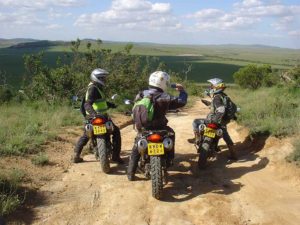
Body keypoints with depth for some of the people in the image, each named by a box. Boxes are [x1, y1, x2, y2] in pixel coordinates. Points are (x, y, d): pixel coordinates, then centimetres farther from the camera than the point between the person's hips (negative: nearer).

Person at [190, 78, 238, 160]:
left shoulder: (217, 98, -21)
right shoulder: (224, 96, 7)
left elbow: (221, 110, -36)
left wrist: (214, 120, -39)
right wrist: (208, 103, 30)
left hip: (215, 122, -9)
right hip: (223, 123, 9)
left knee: (196, 122, 1)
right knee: (227, 138, 23)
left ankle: (197, 138, 7)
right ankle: (233, 155, 28)